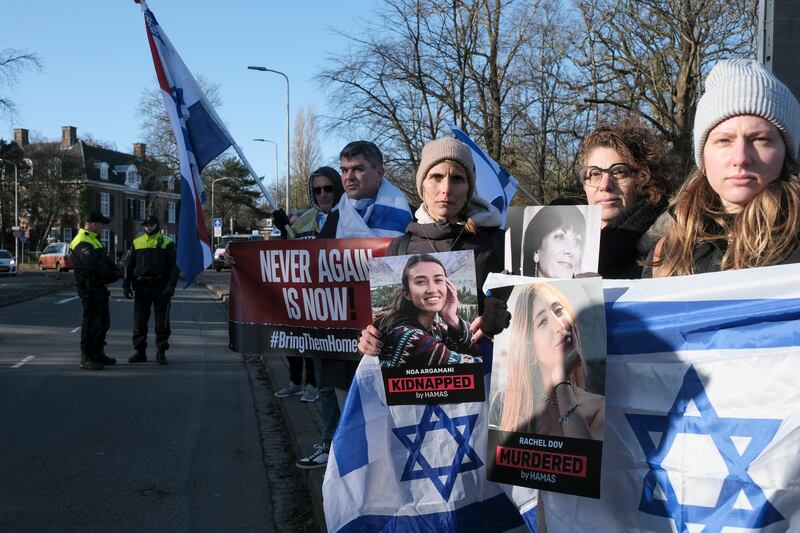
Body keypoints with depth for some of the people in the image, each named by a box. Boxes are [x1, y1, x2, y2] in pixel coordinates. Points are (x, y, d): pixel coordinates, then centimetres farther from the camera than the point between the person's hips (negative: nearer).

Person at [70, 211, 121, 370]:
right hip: (89, 288, -11)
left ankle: (98, 354, 28)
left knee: (103, 321, 17)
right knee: (91, 322, -8)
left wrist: (114, 271, -2)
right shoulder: (81, 242, -17)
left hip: (99, 286, 11)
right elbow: (92, 264, -28)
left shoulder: (94, 239, 18)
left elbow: (105, 259, 18)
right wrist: (109, 273, -14)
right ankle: (86, 358, -2)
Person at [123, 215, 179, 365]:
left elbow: (174, 265, -2)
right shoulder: (137, 243, 11)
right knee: (139, 321, 4)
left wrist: (171, 285, -13)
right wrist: (126, 284, 4)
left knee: (162, 322, 1)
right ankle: (140, 352, 13)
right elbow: (129, 265, 12)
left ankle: (161, 353, 8)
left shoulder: (167, 243, 2)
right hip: (141, 287, 3)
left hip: (161, 288, -3)